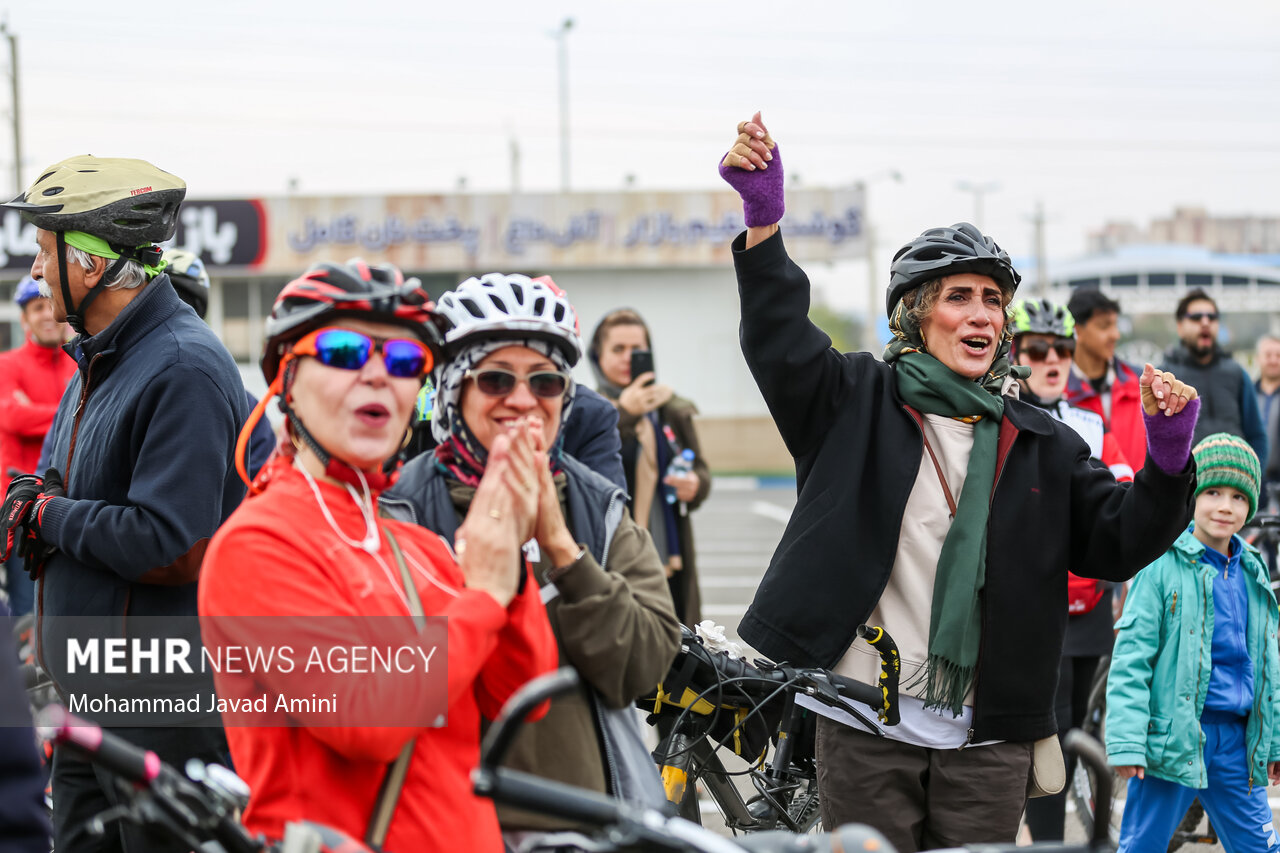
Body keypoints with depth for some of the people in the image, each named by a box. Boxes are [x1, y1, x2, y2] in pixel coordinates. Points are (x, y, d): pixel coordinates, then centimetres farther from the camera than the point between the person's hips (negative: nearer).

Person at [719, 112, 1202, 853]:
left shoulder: (1042, 444, 12)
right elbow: (781, 341, -12)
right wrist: (764, 215, -24)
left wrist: (1168, 458, -11)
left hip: (987, 740, 3)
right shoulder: (860, 403, 4)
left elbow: (1120, 543, 8)